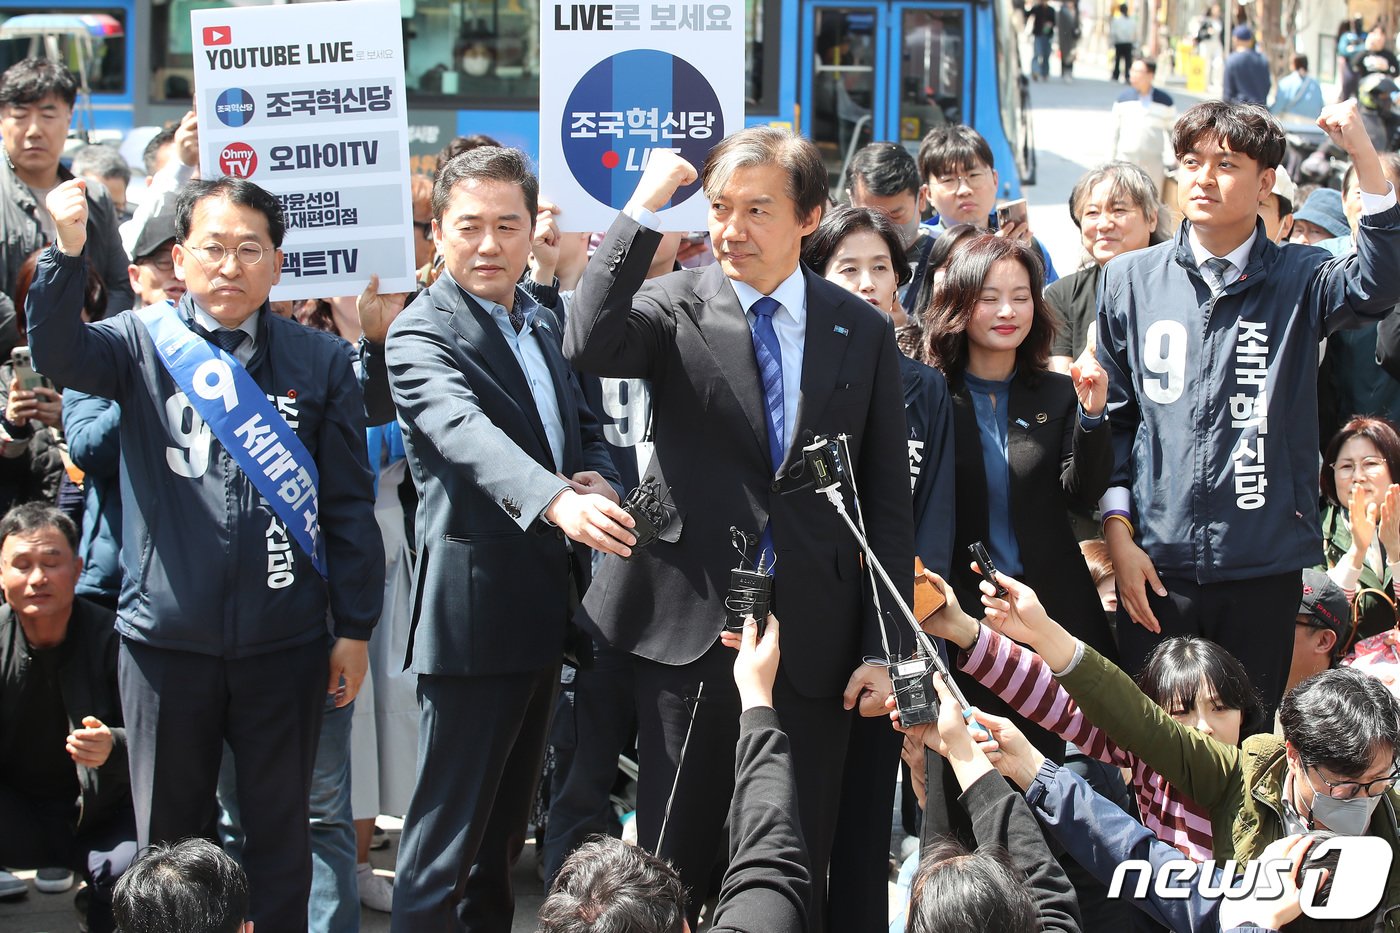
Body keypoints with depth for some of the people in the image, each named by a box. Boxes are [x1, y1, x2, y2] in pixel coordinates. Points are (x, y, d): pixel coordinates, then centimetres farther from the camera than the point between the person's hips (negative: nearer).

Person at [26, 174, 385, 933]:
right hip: (167, 640, 0)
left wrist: (354, 628, 3)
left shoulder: (319, 363, 2)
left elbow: (349, 505, 4)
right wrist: (68, 252, -36)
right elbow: (57, 352, -19)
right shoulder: (143, 343, 1)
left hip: (285, 642, 0)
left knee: (279, 834, 11)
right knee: (169, 839, 10)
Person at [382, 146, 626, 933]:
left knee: (507, 822, 18)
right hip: (474, 611, -8)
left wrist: (598, 478, -5)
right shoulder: (422, 334, -13)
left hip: (544, 609, 8)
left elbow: (584, 427, 21)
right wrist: (558, 501, -49)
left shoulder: (543, 326, 13)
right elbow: (466, 431, -31)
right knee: (449, 836, -6)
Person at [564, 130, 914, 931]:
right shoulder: (679, 307, -1)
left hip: (814, 638, 2)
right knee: (675, 862, 6)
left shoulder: (864, 332, 4)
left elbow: (888, 500, 5)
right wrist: (644, 210, -22)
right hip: (693, 625, -1)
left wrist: (884, 650, 1)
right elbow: (589, 345, -24)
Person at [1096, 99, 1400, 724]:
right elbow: (1112, 416, 10)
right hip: (1156, 563, 1)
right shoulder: (1130, 280, 7)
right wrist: (1119, 532, 2)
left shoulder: (1298, 280, 2)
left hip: (1265, 570, -1)